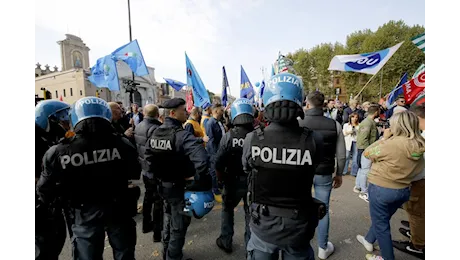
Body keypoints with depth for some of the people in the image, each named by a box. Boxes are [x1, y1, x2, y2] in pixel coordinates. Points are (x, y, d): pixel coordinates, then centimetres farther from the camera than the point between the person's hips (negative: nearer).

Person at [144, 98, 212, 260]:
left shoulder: (156, 133, 1)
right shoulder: (182, 135, -25)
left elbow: (148, 155, 14)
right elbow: (202, 159, -40)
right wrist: (197, 180, -26)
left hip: (162, 184, 8)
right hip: (179, 187, -8)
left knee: (168, 219, 28)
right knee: (179, 226, 12)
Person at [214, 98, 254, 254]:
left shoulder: (228, 136, -16)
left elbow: (219, 163, -15)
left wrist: (220, 180, 2)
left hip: (233, 181, -1)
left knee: (227, 209, 23)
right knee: (250, 213, 19)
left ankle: (226, 242, 34)